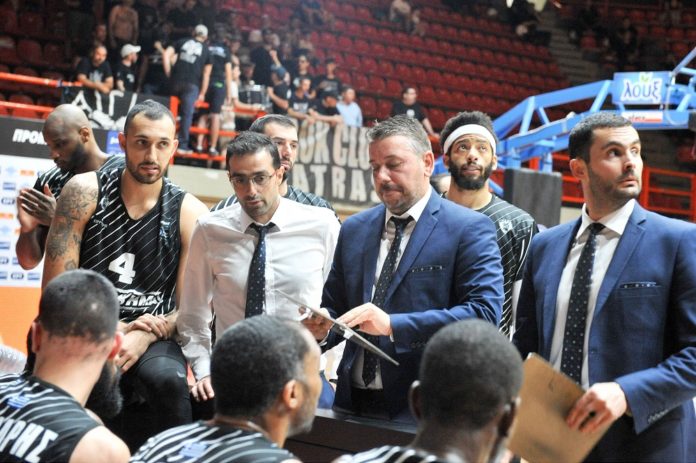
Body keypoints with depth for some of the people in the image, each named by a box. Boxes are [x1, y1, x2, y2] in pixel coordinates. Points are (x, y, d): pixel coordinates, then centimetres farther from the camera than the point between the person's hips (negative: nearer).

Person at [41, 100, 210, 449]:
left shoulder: (189, 213, 0)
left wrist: (144, 338, -20)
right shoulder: (84, 192, -1)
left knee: (168, 380, -33)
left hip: (152, 336, 1)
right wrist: (112, 330, -17)